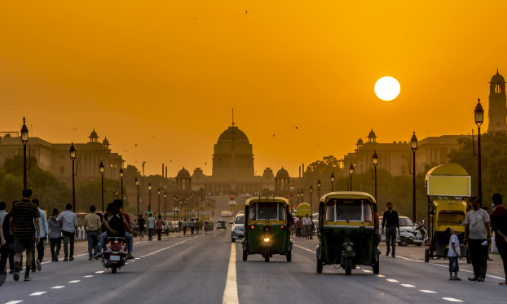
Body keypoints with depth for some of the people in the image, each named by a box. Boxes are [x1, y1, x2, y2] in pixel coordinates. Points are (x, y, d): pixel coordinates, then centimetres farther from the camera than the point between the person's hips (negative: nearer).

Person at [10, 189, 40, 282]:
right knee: (29, 252, 18)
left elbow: (11, 220, 6)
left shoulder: (16, 206, 3)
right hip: (30, 233, 0)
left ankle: (16, 268, -34)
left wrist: (12, 228, 26)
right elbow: (36, 221, -9)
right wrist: (38, 235, -8)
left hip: (18, 233, 0)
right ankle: (27, 275, 19)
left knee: (18, 254, -3)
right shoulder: (34, 207, -2)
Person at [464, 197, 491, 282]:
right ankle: (476, 275, 15)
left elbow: (487, 225, -2)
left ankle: (482, 276, -4)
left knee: (482, 259, -5)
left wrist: (489, 236, -9)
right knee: (474, 259, 8)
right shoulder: (469, 214, 14)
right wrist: (465, 238, 10)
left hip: (482, 239, -5)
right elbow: (466, 226, 16)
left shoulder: (483, 213, 2)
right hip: (472, 239, 5)